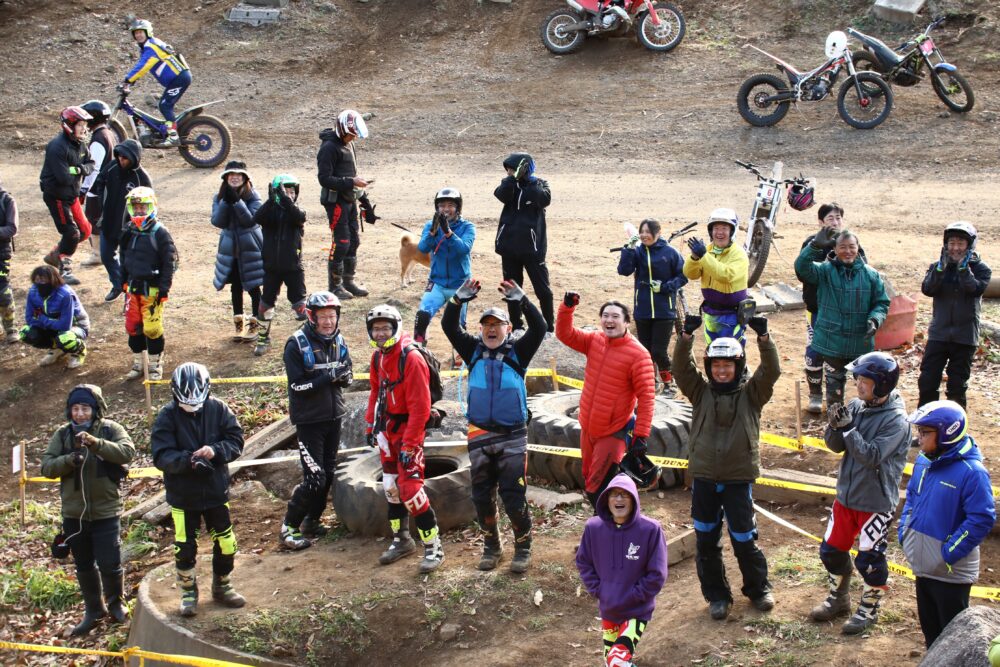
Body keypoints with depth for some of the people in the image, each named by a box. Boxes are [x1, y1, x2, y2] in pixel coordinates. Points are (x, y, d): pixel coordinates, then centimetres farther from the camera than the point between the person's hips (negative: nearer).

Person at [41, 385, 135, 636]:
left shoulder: (111, 429, -6)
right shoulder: (62, 434, 2)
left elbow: (128, 452, -22)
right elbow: (46, 467, -4)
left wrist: (97, 443, -35)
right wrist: (69, 460, -24)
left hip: (106, 511, -3)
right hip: (74, 513, 3)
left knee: (110, 564, -1)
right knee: (84, 566, 15)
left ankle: (116, 602, 26)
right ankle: (94, 609, 32)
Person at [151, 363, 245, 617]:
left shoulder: (218, 409, -7)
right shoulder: (167, 416, -12)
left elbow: (236, 441, -8)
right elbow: (161, 455, -18)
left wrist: (216, 451, -27)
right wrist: (187, 460, -35)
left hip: (216, 490, 2)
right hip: (182, 494, -2)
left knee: (226, 543, 11)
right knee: (185, 548, 7)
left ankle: (222, 586, 33)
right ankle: (188, 591, 28)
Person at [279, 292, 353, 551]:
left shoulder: (338, 340, 5)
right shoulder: (297, 344, -14)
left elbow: (347, 373, 13)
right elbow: (297, 385, -19)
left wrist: (345, 376, -10)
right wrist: (328, 377, -26)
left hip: (334, 416, 7)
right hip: (309, 420, -7)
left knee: (328, 474, 14)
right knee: (314, 478, -10)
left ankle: (311, 521, 30)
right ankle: (288, 527, 4)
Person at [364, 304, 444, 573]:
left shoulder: (411, 358, -21)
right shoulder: (378, 356, 6)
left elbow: (419, 406, -22)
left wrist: (409, 445, -21)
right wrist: (370, 425, 17)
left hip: (408, 429, -8)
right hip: (387, 430, 8)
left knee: (410, 489, -14)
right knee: (392, 486, 14)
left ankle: (433, 547, -6)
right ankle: (401, 540, 28)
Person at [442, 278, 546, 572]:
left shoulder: (517, 351, 2)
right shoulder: (474, 350, 8)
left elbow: (538, 328, -12)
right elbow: (449, 326, -1)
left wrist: (521, 300, -23)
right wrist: (459, 298, -14)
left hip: (512, 436, -3)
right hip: (479, 435, 3)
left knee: (513, 496, -4)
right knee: (482, 496, 10)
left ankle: (523, 547, 12)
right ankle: (491, 546, 26)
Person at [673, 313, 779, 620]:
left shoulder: (751, 393, 1)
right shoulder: (701, 392, 3)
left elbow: (771, 371, -14)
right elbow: (681, 367, -10)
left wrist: (763, 336, -27)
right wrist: (687, 335, -25)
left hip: (739, 478, -2)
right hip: (703, 477, 2)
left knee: (744, 539, 5)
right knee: (706, 541, 8)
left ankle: (758, 589, 27)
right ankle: (717, 595, 23)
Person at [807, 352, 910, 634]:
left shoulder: (896, 421, -19)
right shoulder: (855, 407, -2)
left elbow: (873, 455, -26)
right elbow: (836, 445, 0)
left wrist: (849, 429, -27)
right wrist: (835, 426, -19)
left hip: (876, 502, -6)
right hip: (847, 495, 6)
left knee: (869, 559, 5)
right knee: (831, 549, 16)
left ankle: (869, 609, 26)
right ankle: (839, 598, 37)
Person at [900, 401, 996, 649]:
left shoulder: (972, 472, -22)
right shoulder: (923, 461, 1)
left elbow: (982, 519, -22)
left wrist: (949, 552, -20)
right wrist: (904, 532, 5)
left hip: (951, 571, -7)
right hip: (923, 565, 7)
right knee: (929, 624, 22)